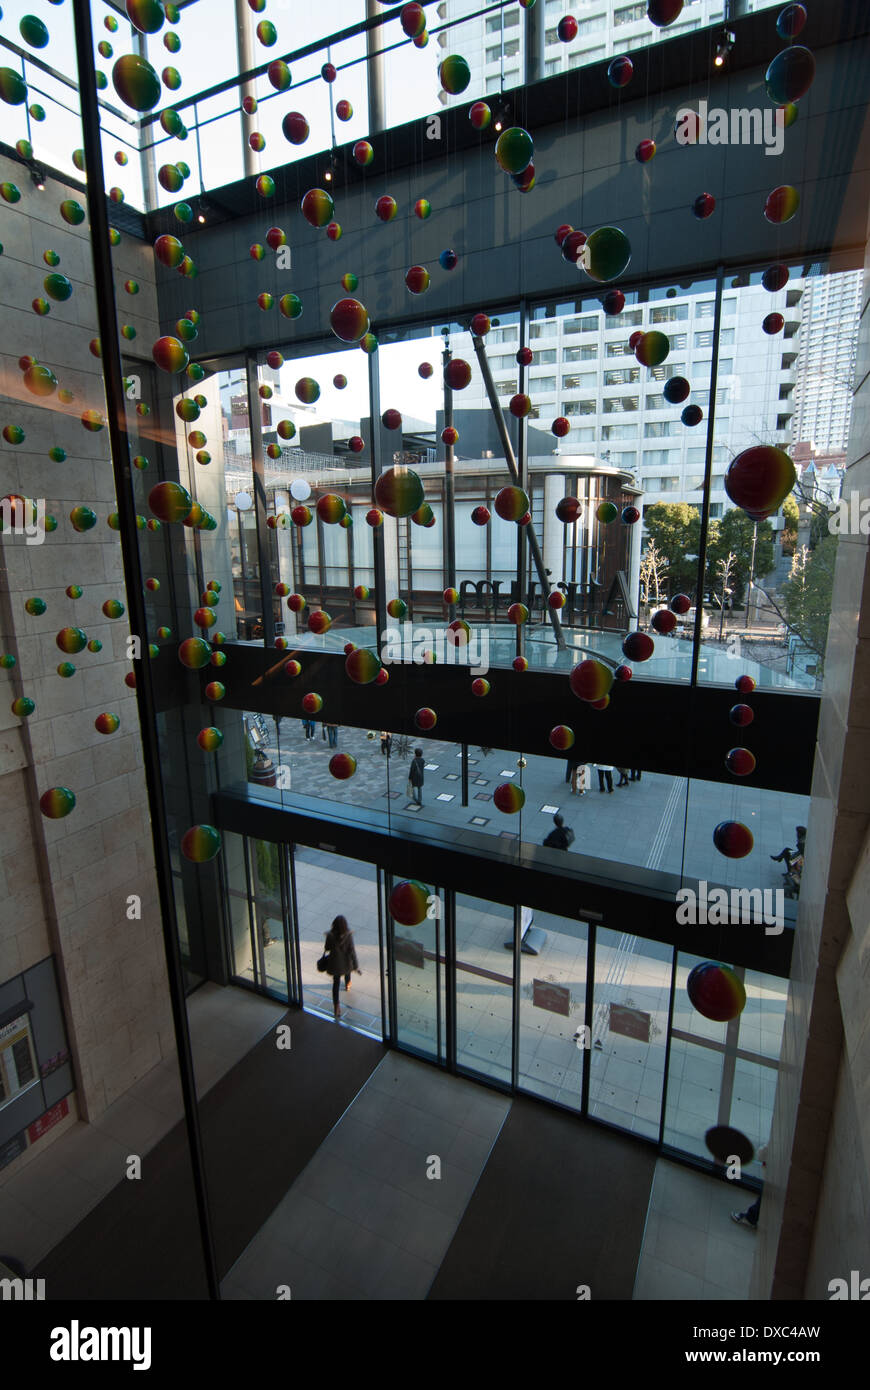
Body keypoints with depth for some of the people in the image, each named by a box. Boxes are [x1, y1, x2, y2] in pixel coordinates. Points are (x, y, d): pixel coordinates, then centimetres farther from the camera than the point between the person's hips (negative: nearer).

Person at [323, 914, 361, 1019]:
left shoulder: (330, 935, -26)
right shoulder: (348, 935, -28)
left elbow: (327, 948, -9)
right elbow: (352, 951, -23)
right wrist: (356, 966, -14)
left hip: (335, 962, -1)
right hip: (346, 962, 1)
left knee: (336, 983, 15)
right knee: (347, 972, 35)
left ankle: (336, 1007, 12)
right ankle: (347, 985, 65)